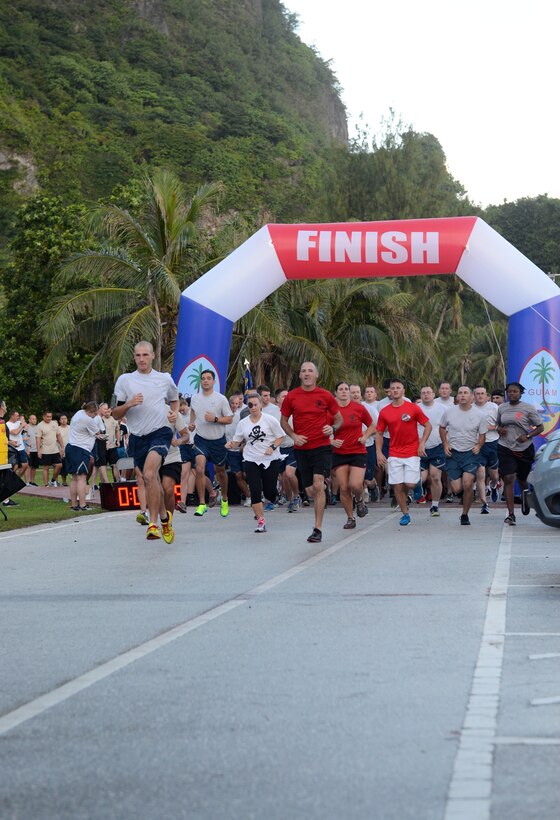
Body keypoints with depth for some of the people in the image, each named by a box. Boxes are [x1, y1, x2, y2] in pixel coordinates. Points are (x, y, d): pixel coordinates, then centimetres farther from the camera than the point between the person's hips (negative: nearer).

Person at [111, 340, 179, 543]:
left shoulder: (165, 379, 7)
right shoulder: (124, 380, 6)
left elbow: (175, 399, 28)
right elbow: (115, 414, 6)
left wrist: (174, 413, 6)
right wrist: (129, 404, -13)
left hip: (160, 433, -3)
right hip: (137, 437, 3)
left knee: (149, 474, -26)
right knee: (152, 481, 11)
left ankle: (153, 524, -26)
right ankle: (164, 517, 36)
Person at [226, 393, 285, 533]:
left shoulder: (270, 420, -2)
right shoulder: (243, 423, 6)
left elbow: (280, 437, 1)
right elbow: (237, 441, 10)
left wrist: (272, 447, -15)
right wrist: (231, 444, -12)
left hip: (270, 459, -2)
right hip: (252, 461, 2)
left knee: (270, 492, -1)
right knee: (255, 491, -8)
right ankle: (261, 522, -3)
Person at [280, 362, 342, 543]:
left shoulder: (325, 396, 0)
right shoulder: (291, 397, 2)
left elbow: (339, 418, 10)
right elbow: (283, 420, 11)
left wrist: (333, 428, -11)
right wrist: (293, 436, -6)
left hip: (322, 447, -3)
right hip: (301, 448, 3)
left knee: (318, 485, -16)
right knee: (310, 490, 6)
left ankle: (317, 529, -12)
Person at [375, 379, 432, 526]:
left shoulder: (414, 408, -2)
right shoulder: (384, 412, 3)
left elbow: (428, 426, 3)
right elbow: (379, 433, 10)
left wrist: (422, 444, -7)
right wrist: (379, 452, 0)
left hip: (412, 453, -2)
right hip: (394, 454, 2)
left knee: (410, 484, -11)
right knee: (397, 486, -2)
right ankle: (405, 514, 11)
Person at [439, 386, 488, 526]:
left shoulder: (479, 415, -2)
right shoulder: (449, 412, -1)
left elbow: (482, 435, 9)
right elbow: (442, 428, 14)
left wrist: (478, 446, -9)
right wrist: (445, 444, 2)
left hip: (471, 453, -1)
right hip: (453, 453, 1)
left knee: (467, 484, -18)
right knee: (456, 489, -5)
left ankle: (465, 515, 0)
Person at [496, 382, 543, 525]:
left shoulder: (528, 408, -3)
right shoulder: (502, 408, 8)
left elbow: (540, 427, -1)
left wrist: (528, 436, -16)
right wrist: (499, 429, -2)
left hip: (524, 449, -1)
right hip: (505, 448, 1)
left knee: (522, 479, 14)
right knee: (508, 479, -13)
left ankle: (525, 499, 48)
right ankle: (511, 514, -16)